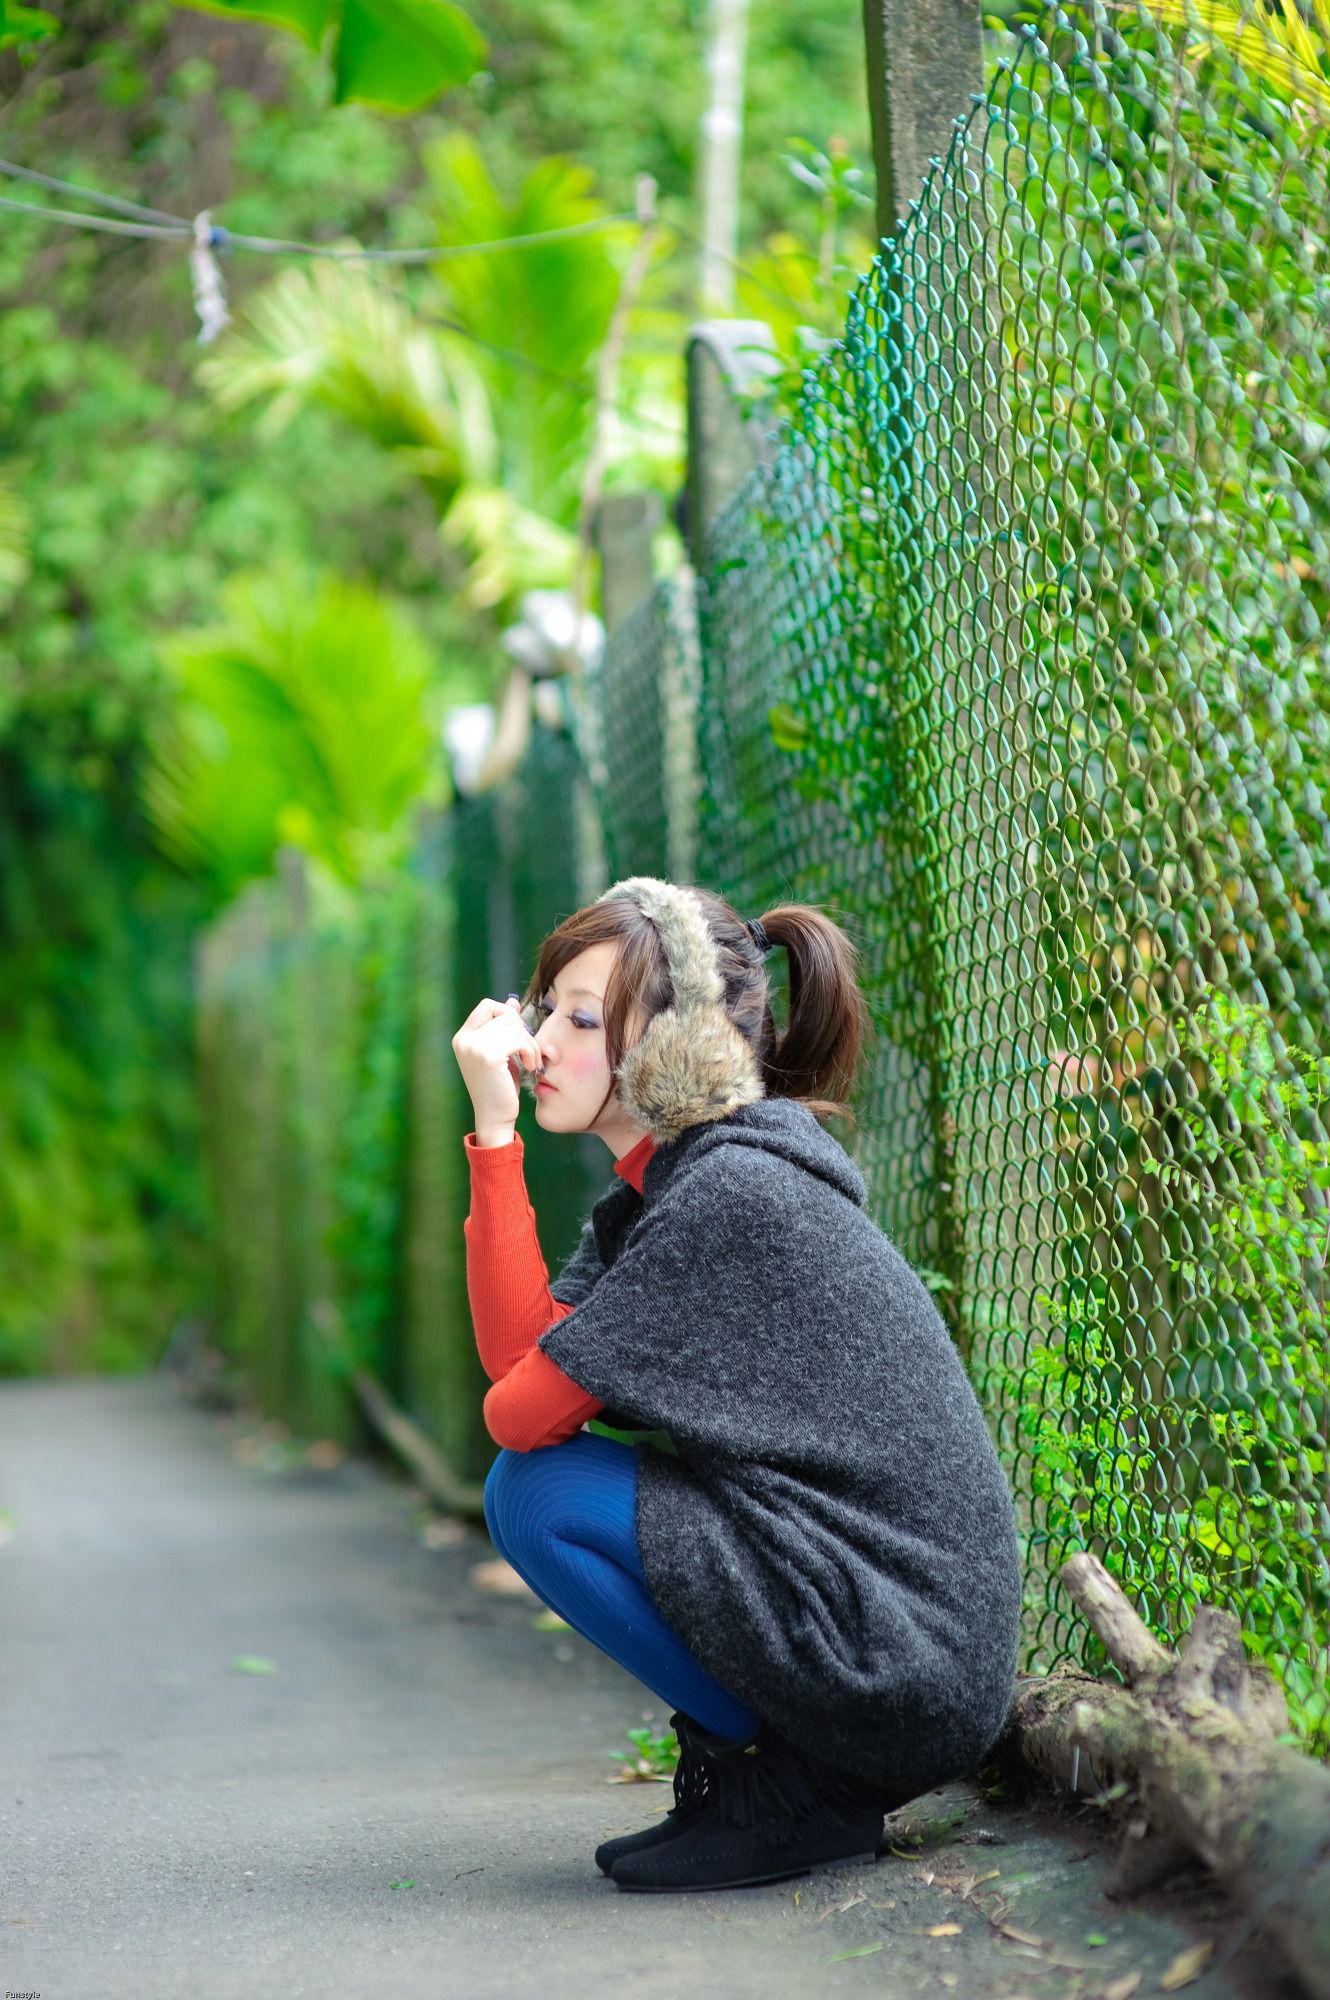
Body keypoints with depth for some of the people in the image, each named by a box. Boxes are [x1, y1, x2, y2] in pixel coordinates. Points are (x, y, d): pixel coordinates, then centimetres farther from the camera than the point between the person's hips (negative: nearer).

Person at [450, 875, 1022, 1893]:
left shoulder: (733, 1194, -18)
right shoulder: (657, 1190, 12)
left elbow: (522, 1414, -18)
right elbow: (519, 1354, -1)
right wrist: (495, 1125, -2)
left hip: (897, 1651, -10)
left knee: (537, 1494, -12)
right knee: (539, 1468, 14)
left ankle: (791, 1791, -4)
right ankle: (742, 1761, 14)